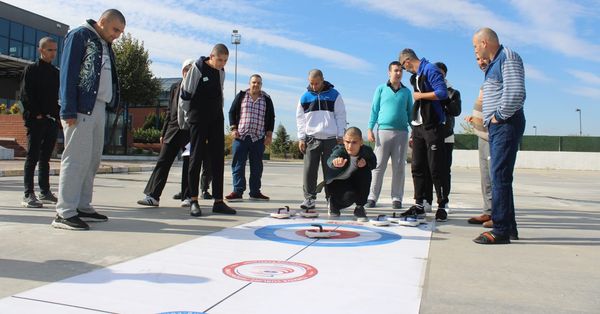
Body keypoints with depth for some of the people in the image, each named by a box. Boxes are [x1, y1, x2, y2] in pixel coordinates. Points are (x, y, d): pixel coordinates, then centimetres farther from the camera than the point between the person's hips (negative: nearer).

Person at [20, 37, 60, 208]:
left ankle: (45, 192, 14)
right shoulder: (31, 69, 1)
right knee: (33, 157, -4)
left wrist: (58, 116, 4)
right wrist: (37, 114, -13)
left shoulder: (56, 72, 16)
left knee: (45, 157, 9)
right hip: (36, 121, -5)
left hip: (52, 121, 5)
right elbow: (26, 95, -6)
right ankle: (28, 195, -2)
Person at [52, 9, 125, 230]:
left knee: (92, 160, 8)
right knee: (77, 159, -10)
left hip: (99, 108, 8)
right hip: (81, 109, -8)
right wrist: (68, 111, -17)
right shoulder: (79, 36, -2)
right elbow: (68, 74, -10)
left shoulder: (105, 46, 22)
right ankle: (65, 212, -6)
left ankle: (83, 207, 15)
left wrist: (111, 104, 8)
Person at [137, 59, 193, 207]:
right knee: (163, 162, 0)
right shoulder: (175, 87, 14)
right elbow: (170, 111, 16)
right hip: (173, 130, 4)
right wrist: (163, 132, 13)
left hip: (190, 133, -4)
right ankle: (152, 195, 1)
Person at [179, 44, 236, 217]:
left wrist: (218, 115, 16)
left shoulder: (221, 72, 9)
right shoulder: (197, 68, -9)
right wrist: (187, 117, 0)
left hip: (216, 120, 5)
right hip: (198, 120, -5)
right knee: (196, 158, -2)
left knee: (218, 159, 2)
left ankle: (218, 201, 5)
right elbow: (185, 95, -5)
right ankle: (194, 201, 6)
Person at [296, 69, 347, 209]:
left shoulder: (334, 95, 5)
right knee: (309, 170, -3)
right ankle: (309, 198, 5)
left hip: (331, 139, -1)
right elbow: (300, 119, 10)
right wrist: (301, 138, 3)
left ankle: (331, 198, 11)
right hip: (311, 138, 1)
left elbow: (341, 116, 5)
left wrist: (340, 137, -1)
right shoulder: (305, 97, 9)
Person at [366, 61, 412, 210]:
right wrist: (370, 129, -3)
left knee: (399, 167, 3)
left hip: (402, 132, 2)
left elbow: (410, 113, 14)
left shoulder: (406, 92, 14)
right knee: (379, 165, -3)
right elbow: (374, 110, 6)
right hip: (384, 130, -2)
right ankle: (372, 197, 1)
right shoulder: (381, 89, 9)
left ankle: (397, 198, 8)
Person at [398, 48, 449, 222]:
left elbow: (442, 93, -20)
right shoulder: (415, 76, 18)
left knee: (436, 168, -4)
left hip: (433, 127, -8)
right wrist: (413, 132, 17)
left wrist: (420, 95, -9)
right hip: (418, 127, 8)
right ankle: (419, 205, 14)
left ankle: (442, 206, 5)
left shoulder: (430, 69, -8)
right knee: (417, 167, 8)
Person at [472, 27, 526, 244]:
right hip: (497, 127, 10)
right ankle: (509, 227, 19)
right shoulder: (495, 63, 22)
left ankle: (501, 231, -9)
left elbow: (515, 93, -23)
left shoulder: (508, 58, -9)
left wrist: (499, 115, -15)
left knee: (500, 176, -12)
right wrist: (489, 118, 13)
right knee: (499, 177, 11)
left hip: (506, 124, -10)